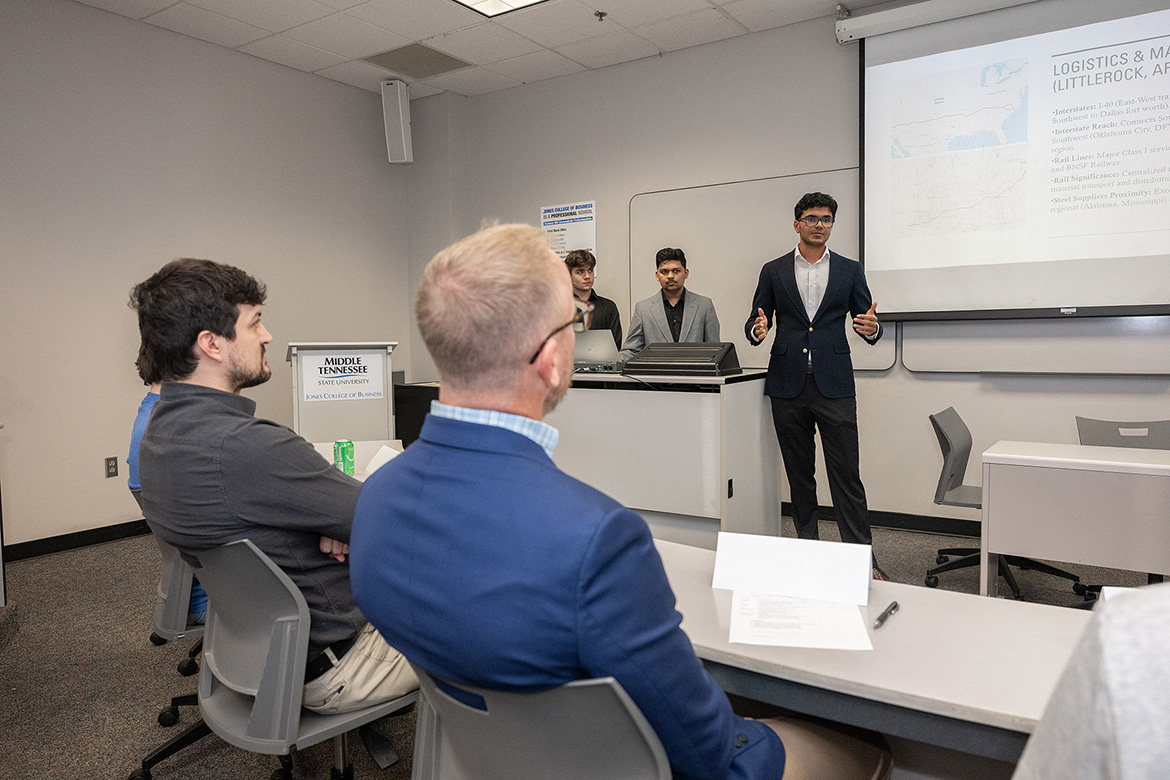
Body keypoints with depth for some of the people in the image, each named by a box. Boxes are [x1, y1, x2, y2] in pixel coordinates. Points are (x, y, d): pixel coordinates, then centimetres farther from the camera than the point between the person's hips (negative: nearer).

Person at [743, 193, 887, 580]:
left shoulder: (850, 270, 9)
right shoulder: (773, 271, 10)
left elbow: (868, 323, 8)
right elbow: (754, 322, 9)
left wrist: (871, 328, -16)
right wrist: (758, 328, -15)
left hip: (833, 385, -1)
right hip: (787, 385, 1)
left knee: (846, 474, -4)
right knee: (799, 473, 9)